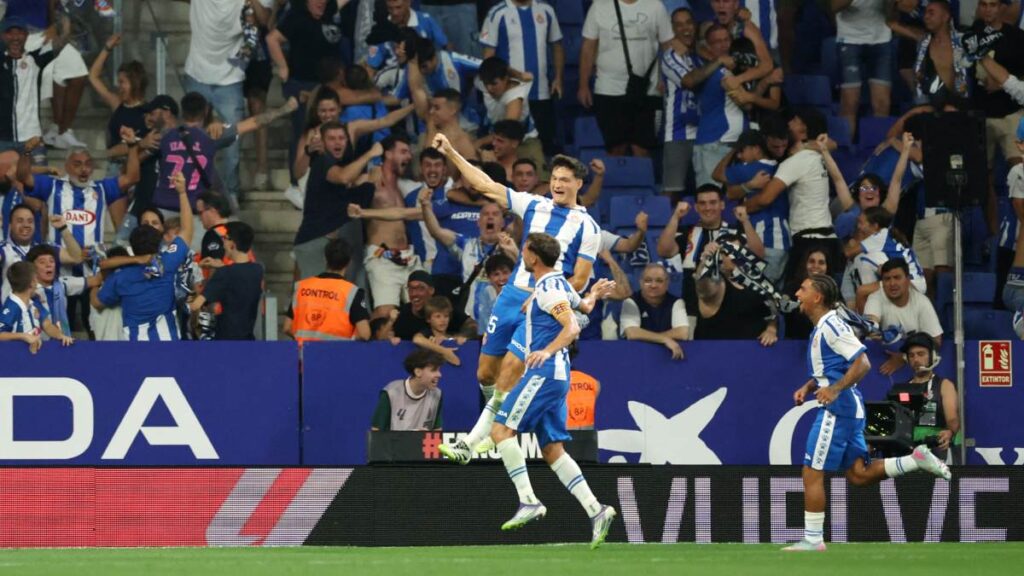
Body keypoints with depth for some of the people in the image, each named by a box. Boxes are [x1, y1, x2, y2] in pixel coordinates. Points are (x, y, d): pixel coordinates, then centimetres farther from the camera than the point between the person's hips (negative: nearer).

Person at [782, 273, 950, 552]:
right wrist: (807, 388, 13)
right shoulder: (820, 329, 16)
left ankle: (813, 539, -2)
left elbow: (862, 363, -20)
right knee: (858, 474, 10)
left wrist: (835, 389, -27)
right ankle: (917, 459, 6)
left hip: (837, 408, -10)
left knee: (812, 473, -5)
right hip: (849, 408, 10)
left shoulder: (831, 326, -14)